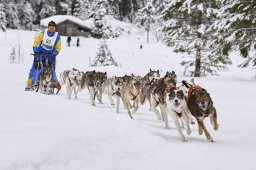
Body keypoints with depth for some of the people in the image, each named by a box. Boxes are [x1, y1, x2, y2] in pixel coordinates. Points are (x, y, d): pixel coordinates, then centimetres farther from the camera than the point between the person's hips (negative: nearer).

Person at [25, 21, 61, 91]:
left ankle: (55, 83, 2)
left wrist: (53, 54, -15)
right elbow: (36, 43, -4)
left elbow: (58, 48, 0)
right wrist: (36, 52, -15)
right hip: (40, 53, 0)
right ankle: (30, 83, -3)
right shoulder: (43, 34, -5)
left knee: (51, 69, -8)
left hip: (50, 55, 0)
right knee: (35, 68, -7)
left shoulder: (57, 37, -4)